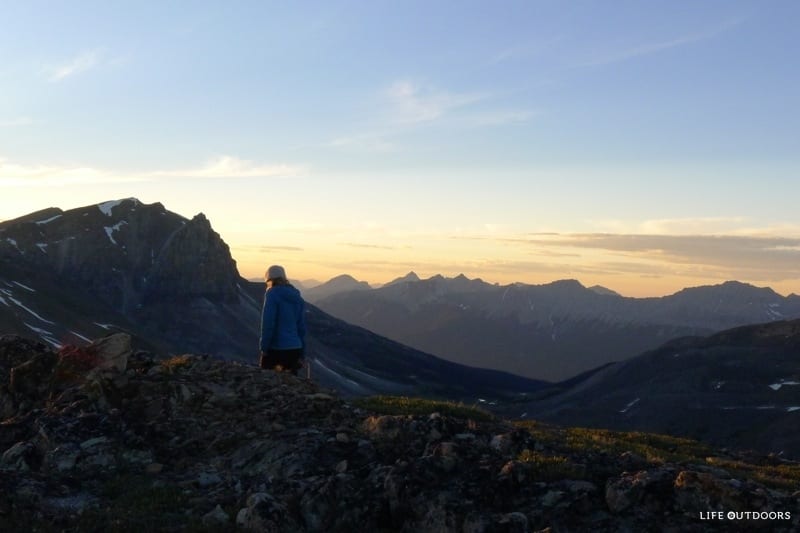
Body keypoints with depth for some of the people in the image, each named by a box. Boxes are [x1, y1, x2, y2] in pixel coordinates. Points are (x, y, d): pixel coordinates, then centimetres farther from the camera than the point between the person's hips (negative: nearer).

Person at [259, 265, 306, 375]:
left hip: (276, 348, -6)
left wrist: (264, 348, -7)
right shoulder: (297, 297, 14)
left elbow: (268, 324, -13)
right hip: (295, 348, 6)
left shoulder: (272, 293, -6)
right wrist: (301, 354, 20)